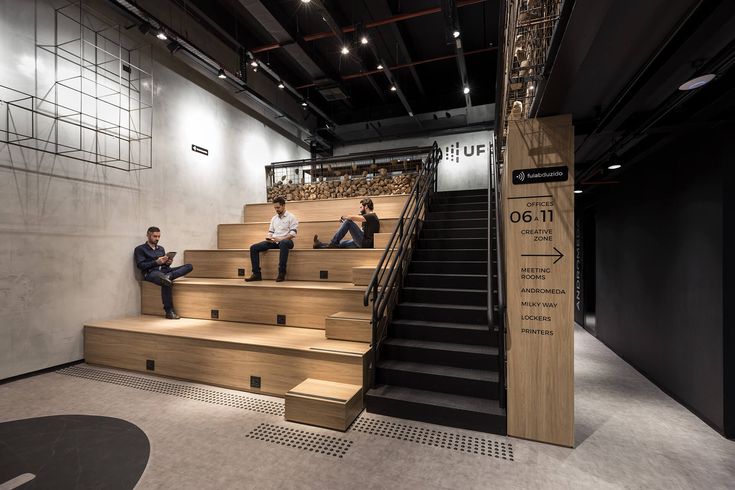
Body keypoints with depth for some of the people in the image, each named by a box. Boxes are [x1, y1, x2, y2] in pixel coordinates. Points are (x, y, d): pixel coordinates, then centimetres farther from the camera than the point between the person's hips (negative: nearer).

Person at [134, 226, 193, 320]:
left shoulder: (161, 248, 27)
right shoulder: (140, 249, 10)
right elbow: (140, 265, -3)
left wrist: (168, 263, 0)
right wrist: (156, 262, -13)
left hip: (164, 270, 6)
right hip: (151, 272, -6)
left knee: (189, 266, -16)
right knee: (166, 283, -41)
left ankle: (168, 276, -41)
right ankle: (169, 312, -36)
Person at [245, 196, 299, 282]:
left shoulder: (291, 217, 0)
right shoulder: (274, 218, 20)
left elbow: (293, 234, -9)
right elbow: (270, 231, 21)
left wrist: (280, 239, -21)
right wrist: (269, 237, -3)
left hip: (286, 241, -6)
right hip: (274, 242, 6)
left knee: (283, 243, -44)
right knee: (254, 247, -11)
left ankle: (281, 274, -39)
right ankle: (256, 274, -12)